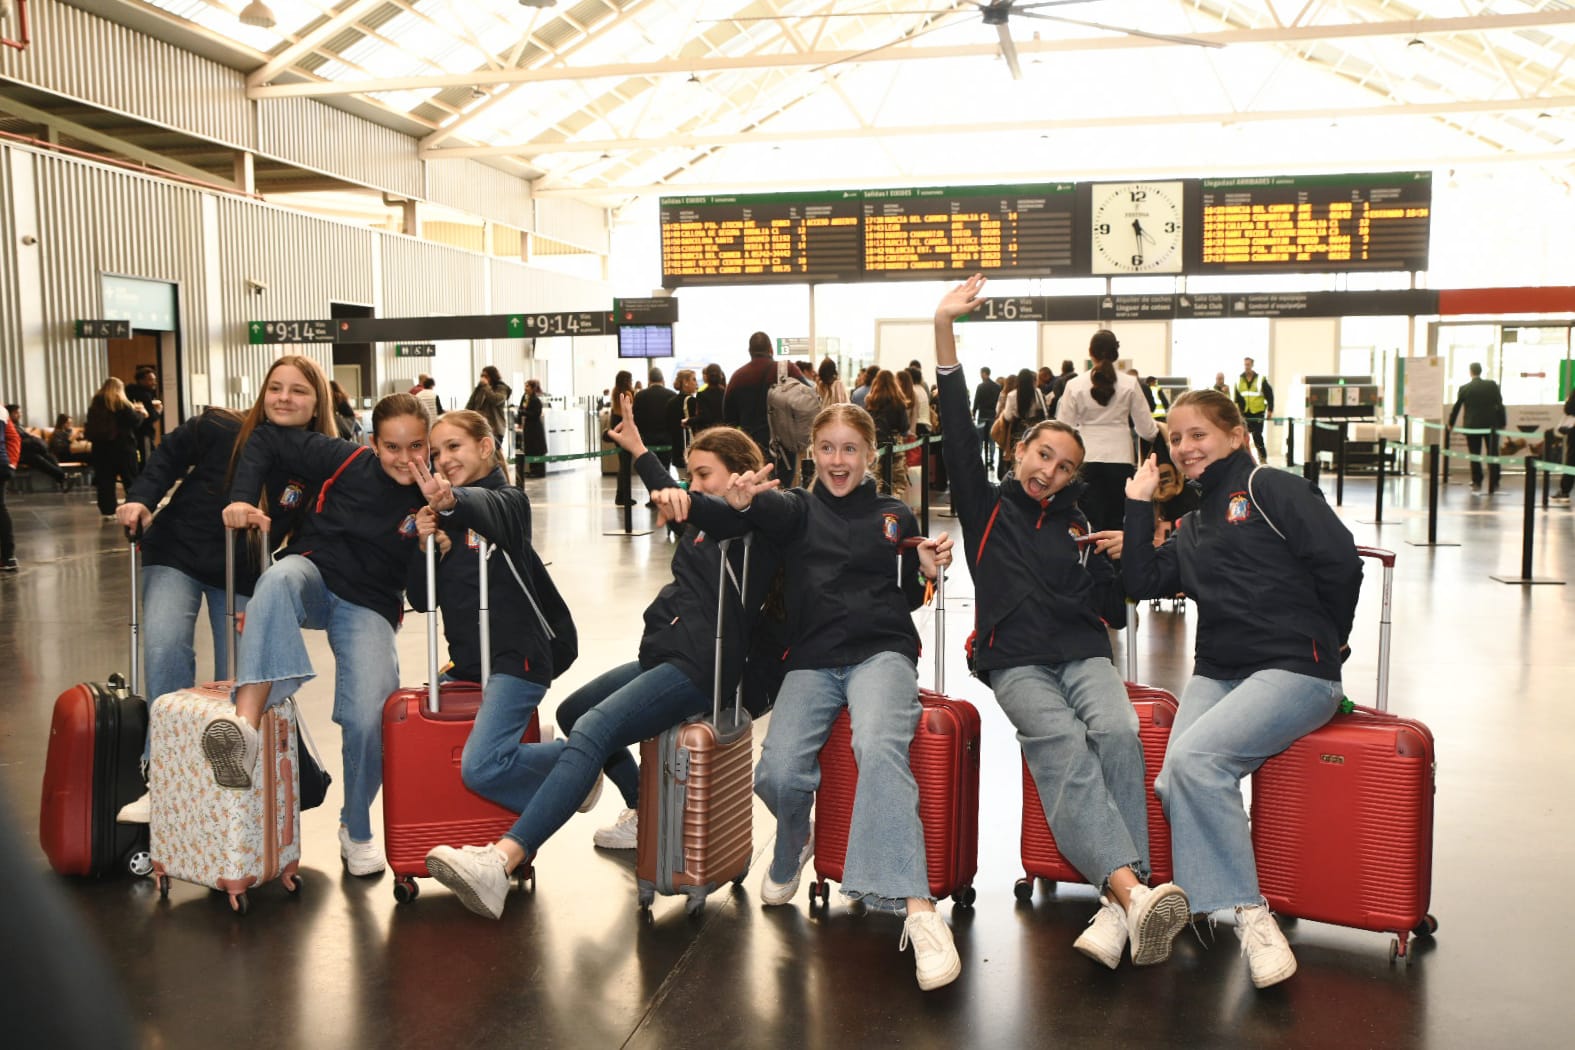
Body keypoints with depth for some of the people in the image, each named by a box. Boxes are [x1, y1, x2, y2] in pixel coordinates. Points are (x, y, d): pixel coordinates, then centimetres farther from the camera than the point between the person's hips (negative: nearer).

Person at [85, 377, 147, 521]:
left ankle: (108, 511, 2)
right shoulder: (121, 404, -9)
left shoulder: (96, 404, 6)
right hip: (122, 446, -4)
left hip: (101, 446, 4)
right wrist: (139, 412, 12)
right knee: (130, 478, 5)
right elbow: (136, 421, -9)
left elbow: (91, 425, 17)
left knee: (105, 479, 5)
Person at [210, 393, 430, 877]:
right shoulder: (346, 461, -6)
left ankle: (356, 828, 10)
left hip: (369, 606, 0)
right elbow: (266, 440, 3)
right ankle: (245, 726, -57)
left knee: (369, 719, -22)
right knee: (279, 579, -39)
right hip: (315, 574, 0)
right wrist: (242, 498, -10)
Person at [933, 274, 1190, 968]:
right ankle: (1136, 890, -46)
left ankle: (1120, 906, -38)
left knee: (1117, 731, -30)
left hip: (1083, 655, 2)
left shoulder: (1080, 526, 22)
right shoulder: (987, 506, 15)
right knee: (1063, 742, -31)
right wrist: (944, 329, -7)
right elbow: (958, 431, 2)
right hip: (1015, 661, -2)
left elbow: (1114, 615, 22)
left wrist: (1119, 564, 0)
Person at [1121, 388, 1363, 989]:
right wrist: (1138, 507, 11)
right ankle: (1248, 917, -13)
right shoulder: (1190, 527, 23)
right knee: (1175, 783, -21)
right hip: (1216, 672, 6)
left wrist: (1322, 643, 1)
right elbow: (1142, 583, 11)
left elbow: (1339, 562, -7)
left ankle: (1246, 910, -17)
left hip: (1292, 670, -6)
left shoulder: (1268, 488, 1)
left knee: (1193, 758, -28)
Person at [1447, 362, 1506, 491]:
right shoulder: (1492, 385, -1)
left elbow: (1456, 407, 5)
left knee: (1475, 455, 7)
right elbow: (1500, 404, -3)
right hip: (1491, 424, 1)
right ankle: (1494, 483, 8)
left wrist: (1451, 424, 18)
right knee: (1493, 454, 8)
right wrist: (1502, 423, 2)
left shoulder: (1464, 388, -2)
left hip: (1472, 425, -1)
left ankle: (1476, 482, 6)